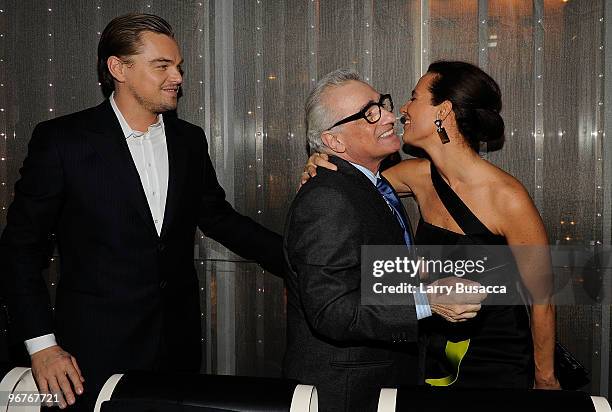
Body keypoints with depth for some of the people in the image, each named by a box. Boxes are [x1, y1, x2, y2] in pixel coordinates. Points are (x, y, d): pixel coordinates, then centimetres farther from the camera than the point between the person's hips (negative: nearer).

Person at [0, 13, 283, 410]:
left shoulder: (189, 140, 7)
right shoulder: (62, 139, -8)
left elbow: (218, 217, 14)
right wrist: (41, 343, -9)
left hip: (179, 345, 4)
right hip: (97, 350, -4)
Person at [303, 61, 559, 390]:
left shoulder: (507, 197, -23)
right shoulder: (419, 175, -7)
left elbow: (541, 299, -13)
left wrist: (545, 379, -3)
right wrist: (320, 168, -12)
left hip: (496, 365, -5)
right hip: (436, 349, 5)